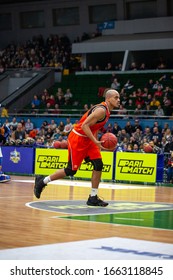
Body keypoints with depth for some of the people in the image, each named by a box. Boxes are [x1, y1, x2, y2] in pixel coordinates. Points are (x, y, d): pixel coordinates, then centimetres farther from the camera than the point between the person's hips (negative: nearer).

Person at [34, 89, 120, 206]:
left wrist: (97, 142, 15)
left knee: (98, 165, -2)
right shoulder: (101, 110, -22)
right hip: (77, 139, -9)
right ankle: (41, 181, 14)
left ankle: (93, 198, 4)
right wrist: (96, 142, -30)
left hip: (87, 139, 9)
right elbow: (85, 125, -27)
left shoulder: (106, 111, 9)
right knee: (71, 170, -3)